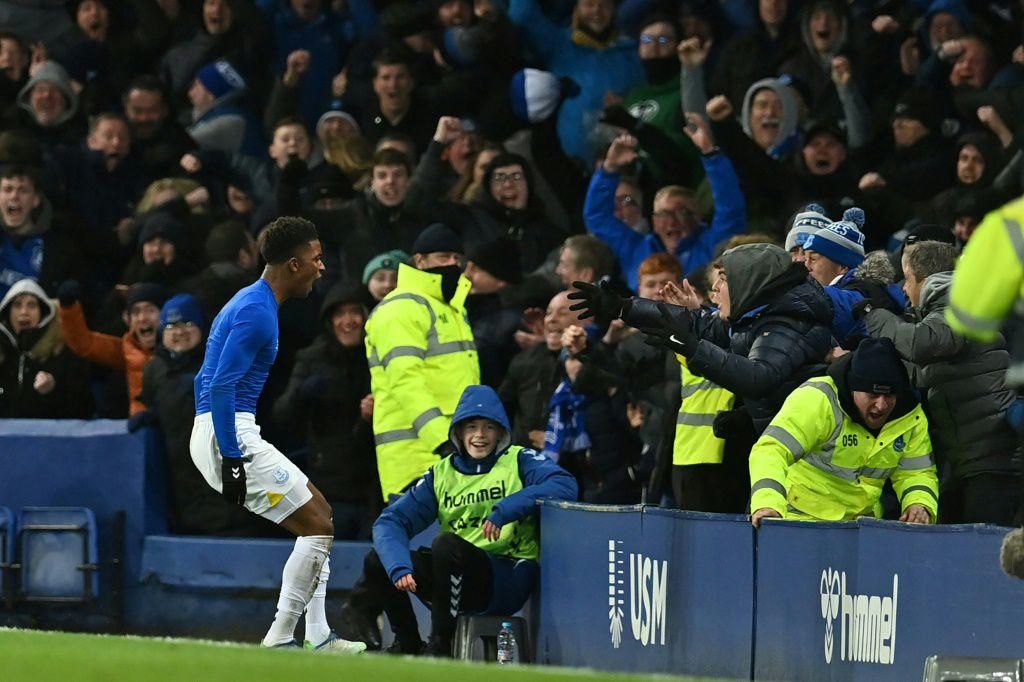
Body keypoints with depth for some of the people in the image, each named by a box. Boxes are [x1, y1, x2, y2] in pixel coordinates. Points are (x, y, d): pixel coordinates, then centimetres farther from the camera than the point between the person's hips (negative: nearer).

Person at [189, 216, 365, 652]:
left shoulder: (250, 303, 18)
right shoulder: (258, 313, -15)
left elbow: (206, 381, 23)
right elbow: (221, 387, -23)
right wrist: (231, 461, -25)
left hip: (214, 433, 10)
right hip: (230, 437, -10)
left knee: (320, 515, 16)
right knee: (320, 528, -6)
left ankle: (317, 637, 13)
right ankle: (279, 642, -4)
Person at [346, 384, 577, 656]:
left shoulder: (519, 462, 0)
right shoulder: (442, 474, 12)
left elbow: (565, 485, -20)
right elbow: (392, 521, 3)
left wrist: (506, 510, -29)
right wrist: (399, 566, -18)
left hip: (509, 580, -5)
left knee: (446, 543, -32)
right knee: (377, 562, -9)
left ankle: (440, 646, -22)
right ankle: (407, 646, 8)